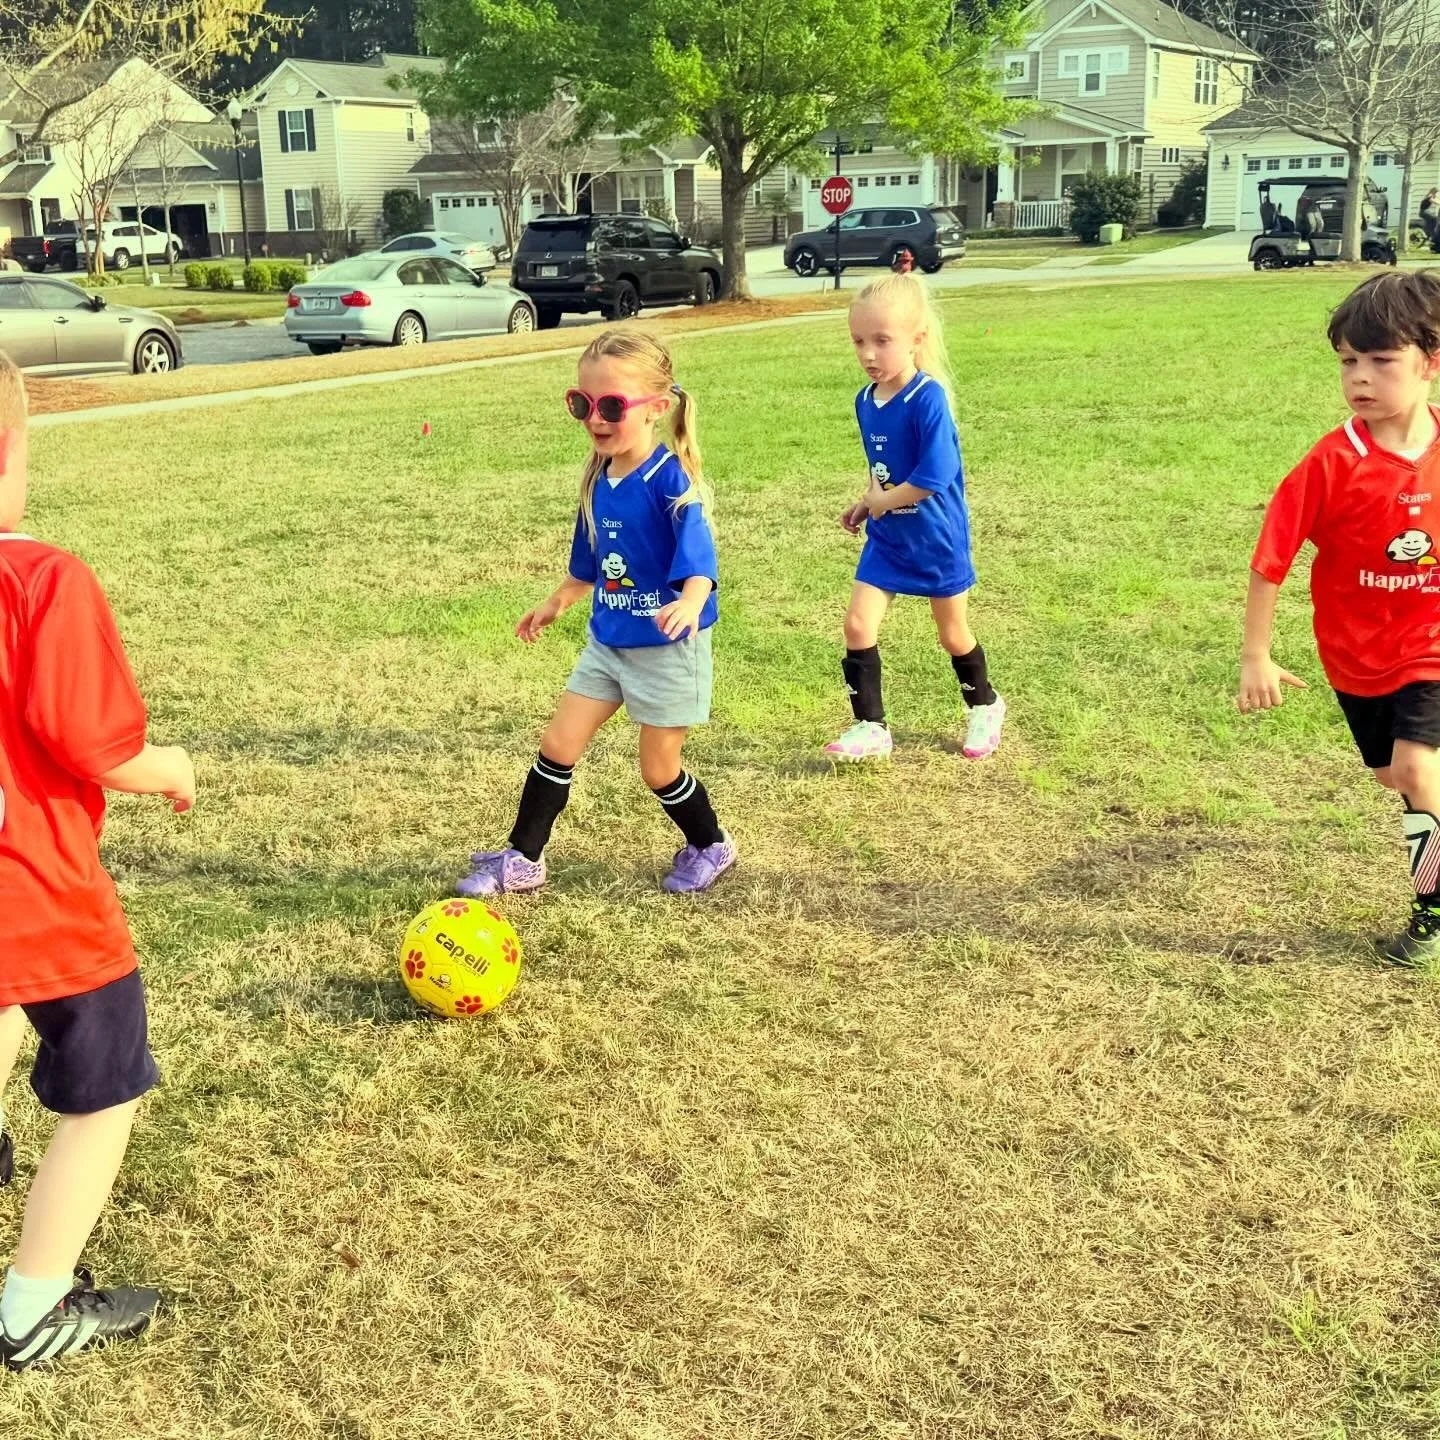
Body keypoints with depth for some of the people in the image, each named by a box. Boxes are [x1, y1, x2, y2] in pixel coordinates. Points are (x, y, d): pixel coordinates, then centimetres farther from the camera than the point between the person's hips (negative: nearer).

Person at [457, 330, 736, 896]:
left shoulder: (670, 480, -21)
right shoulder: (598, 480, 1)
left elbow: (699, 560, -30)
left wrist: (689, 603, -49)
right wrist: (556, 603, 27)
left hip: (666, 649, -6)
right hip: (607, 642, 7)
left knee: (659, 769, 7)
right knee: (557, 746, 5)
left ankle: (710, 847, 33)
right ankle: (521, 860, 17)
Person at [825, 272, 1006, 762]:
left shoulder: (928, 398, -25)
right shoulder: (866, 401, -2)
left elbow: (932, 478, -30)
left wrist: (880, 502, -17)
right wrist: (866, 502, 0)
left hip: (936, 539, -6)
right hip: (886, 538, 6)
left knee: (953, 633, 12)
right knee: (857, 625, -4)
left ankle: (985, 705, 38)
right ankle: (871, 727, 7)